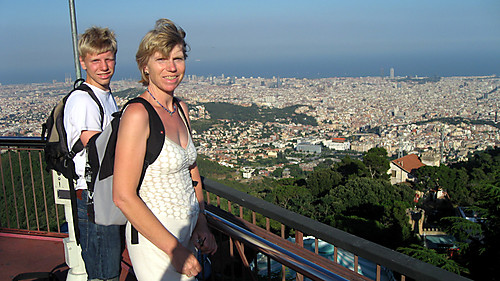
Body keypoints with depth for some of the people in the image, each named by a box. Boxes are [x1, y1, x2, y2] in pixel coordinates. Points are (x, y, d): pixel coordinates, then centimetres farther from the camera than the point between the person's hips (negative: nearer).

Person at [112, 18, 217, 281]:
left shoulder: (181, 109, 5)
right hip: (153, 237, -7)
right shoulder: (137, 114, -18)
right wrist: (174, 248, -19)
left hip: (185, 232, 7)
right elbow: (124, 196, -21)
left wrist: (201, 225, 3)